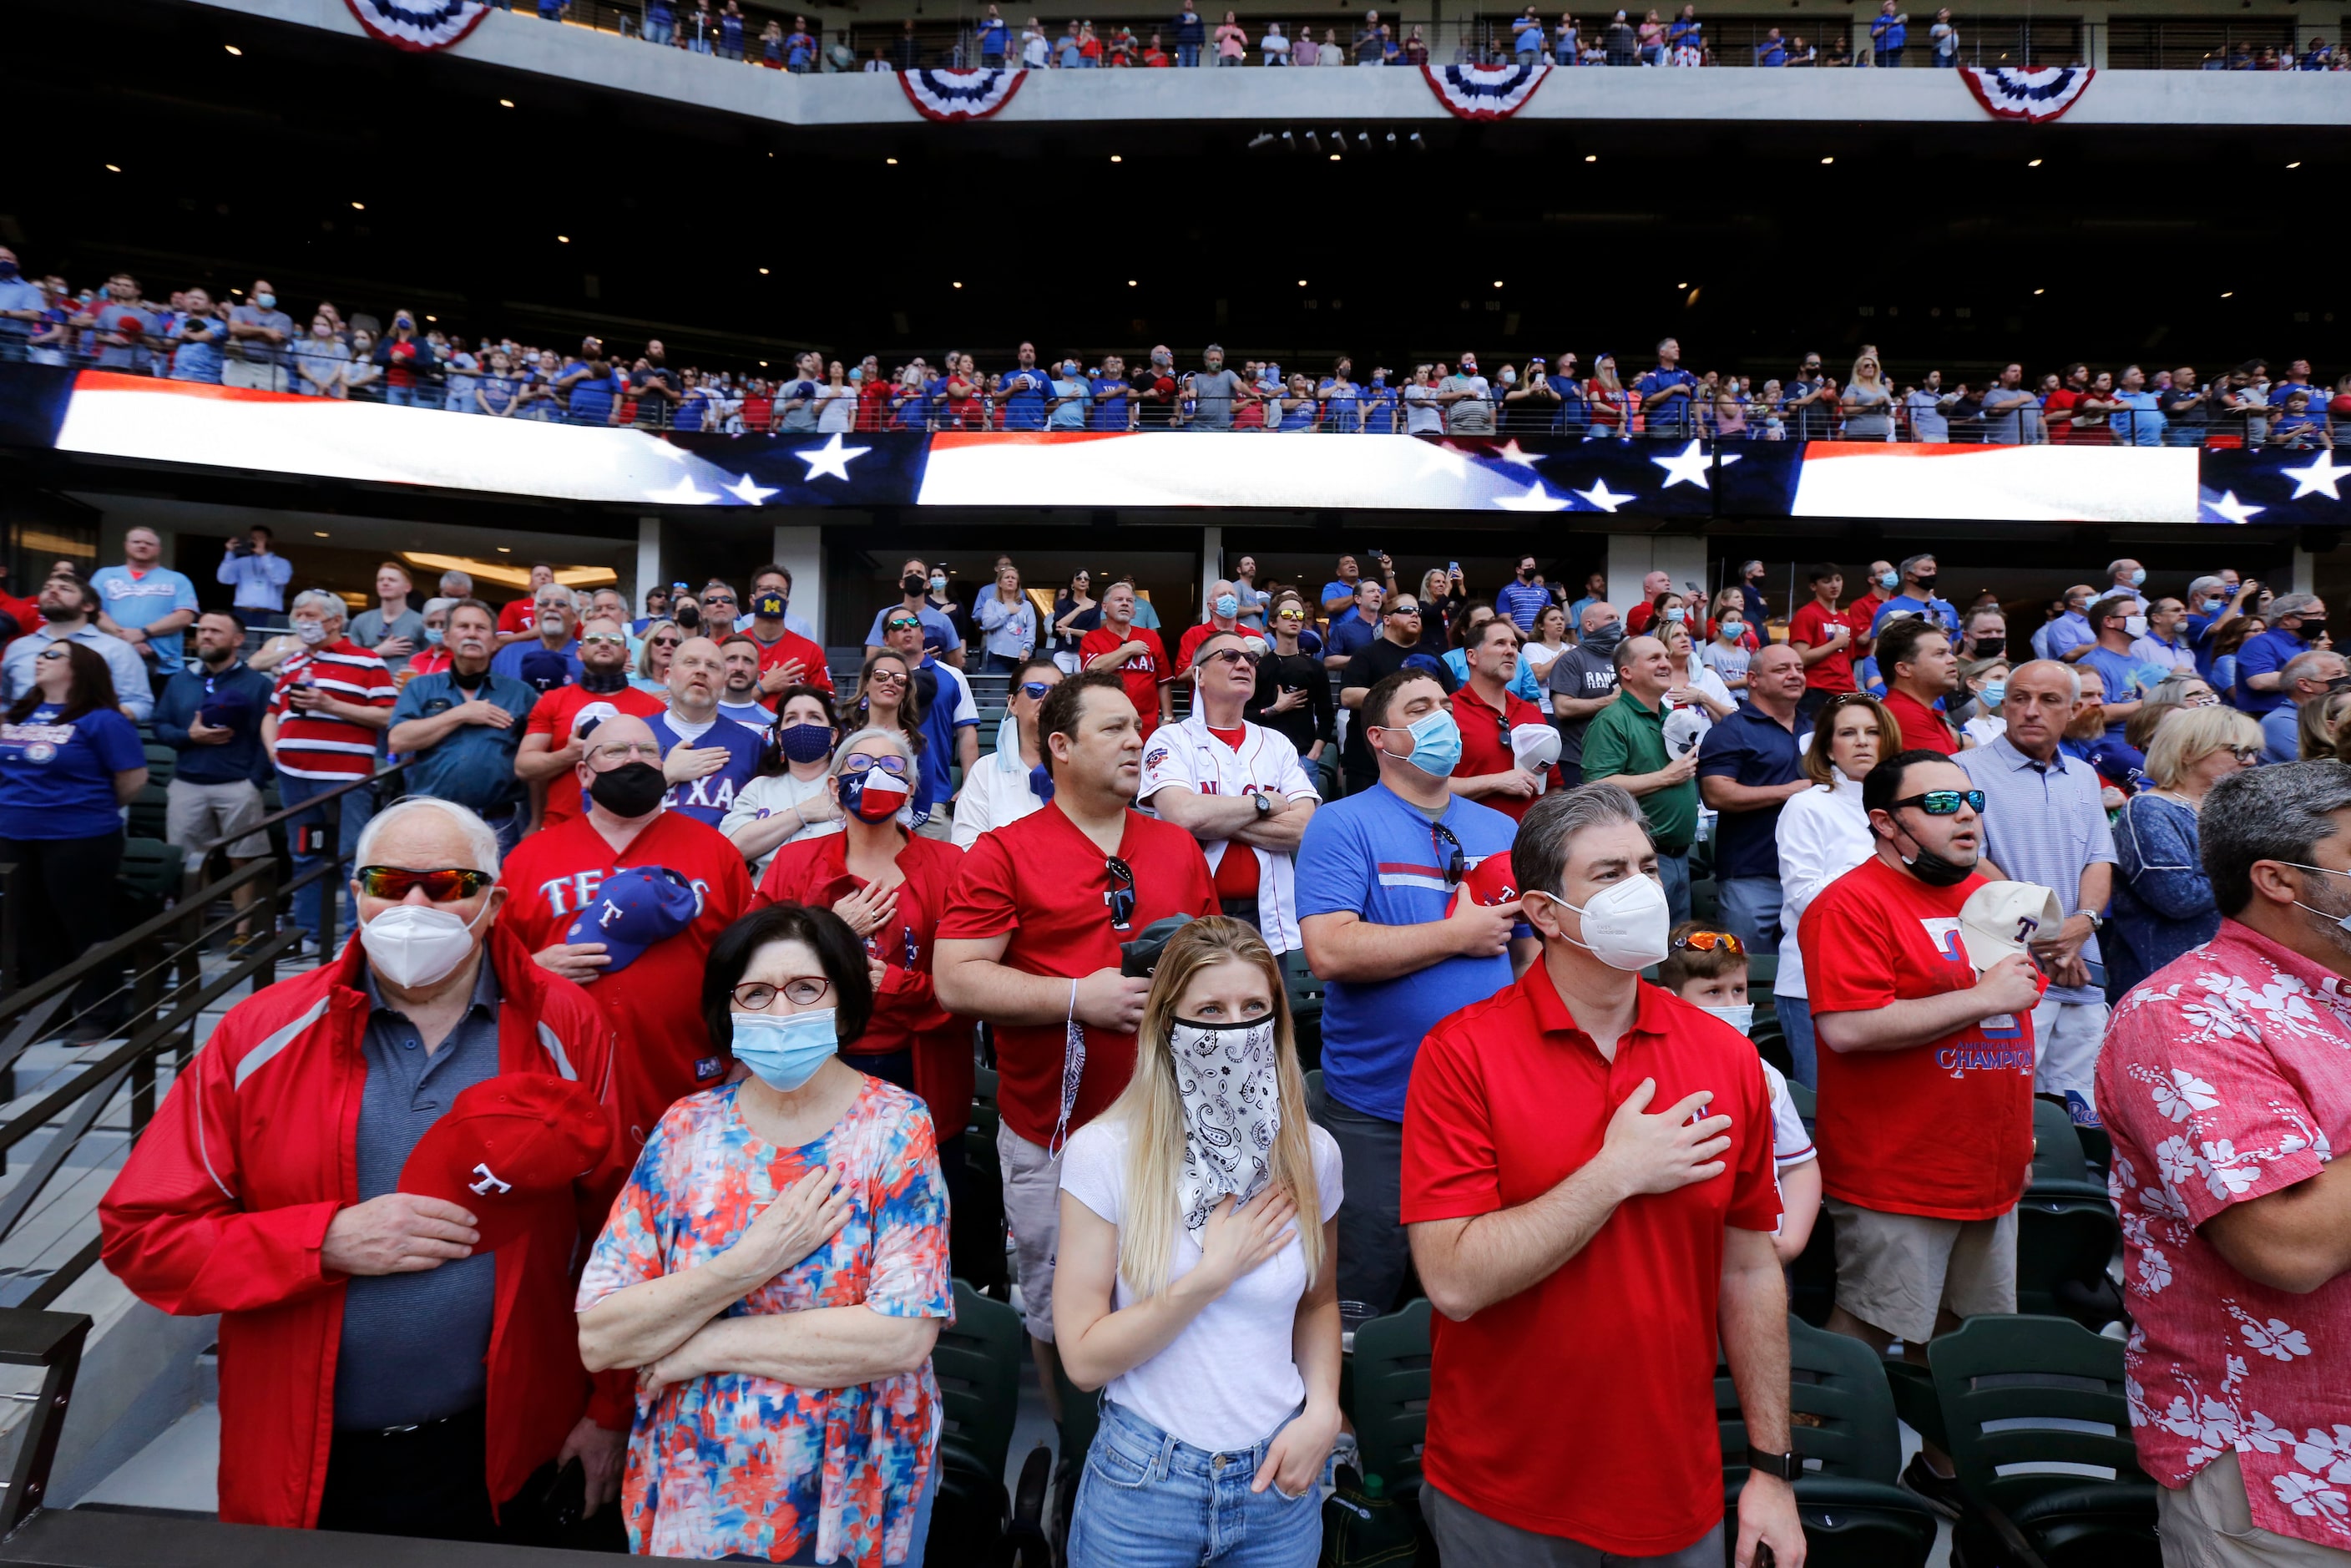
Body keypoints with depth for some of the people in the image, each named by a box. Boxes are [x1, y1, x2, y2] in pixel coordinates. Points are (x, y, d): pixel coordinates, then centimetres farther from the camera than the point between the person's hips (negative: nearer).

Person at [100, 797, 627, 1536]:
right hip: (306, 1467, 1)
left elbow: (627, 1233, -4)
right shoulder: (261, 1034, -6)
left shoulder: (566, 1030, -8)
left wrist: (611, 1410, -2)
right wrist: (328, 1241, -20)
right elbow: (141, 1233, -5)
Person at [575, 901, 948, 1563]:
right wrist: (750, 1263, -22)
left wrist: (708, 1346, -17)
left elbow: (904, 1335, -22)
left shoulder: (895, 1127, -13)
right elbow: (597, 1338, -10)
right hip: (691, 1495, 2)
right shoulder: (685, 1129, -5)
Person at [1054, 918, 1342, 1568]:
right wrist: (1214, 1275, -19)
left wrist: (1323, 1410, -6)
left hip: (1278, 1479, 3)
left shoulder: (1311, 1153, -6)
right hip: (1144, 1485, -3)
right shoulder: (1102, 1153, -17)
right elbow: (1084, 1358, -15)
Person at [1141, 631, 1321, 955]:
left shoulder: (1278, 744, 9)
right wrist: (1265, 803, -7)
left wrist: (1214, 818, -12)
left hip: (1266, 918, 3)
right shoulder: (1170, 740, -1)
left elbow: (1303, 827, -5)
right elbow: (1184, 815, -19)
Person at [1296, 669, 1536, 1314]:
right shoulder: (1342, 825, -7)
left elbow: (1532, 953, 15)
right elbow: (1330, 951, -21)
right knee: (1362, 1291, 8)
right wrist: (1459, 933, -13)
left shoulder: (1502, 831, 10)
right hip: (1375, 1113, -4)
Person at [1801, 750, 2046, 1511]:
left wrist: (2019, 1129, 21)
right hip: (1894, 1176, -8)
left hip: (1989, 1171, 8)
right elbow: (1846, 1026, -27)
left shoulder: (1989, 896, 12)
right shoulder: (1851, 903, -16)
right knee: (1868, 1334, 2)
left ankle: (1943, 1466, 36)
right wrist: (1983, 997, -20)